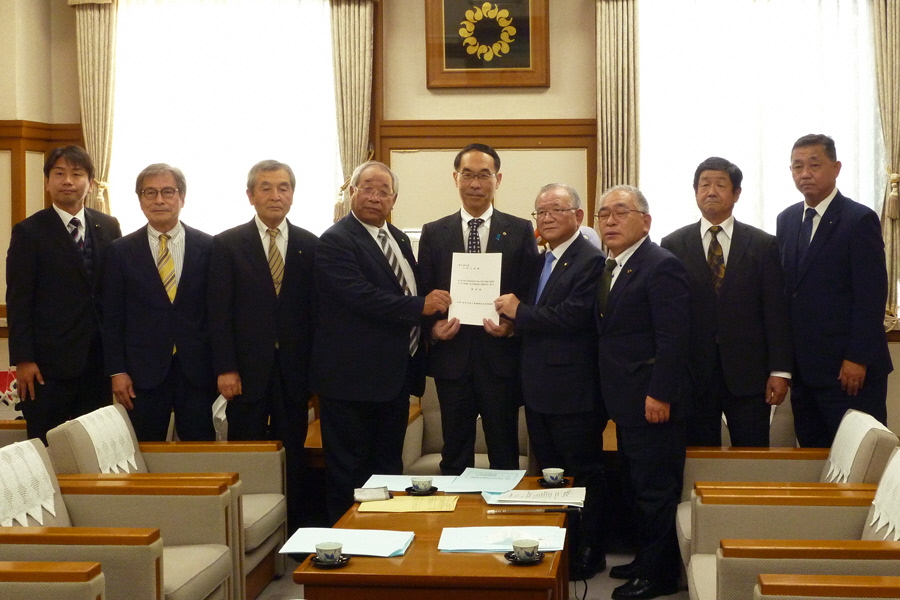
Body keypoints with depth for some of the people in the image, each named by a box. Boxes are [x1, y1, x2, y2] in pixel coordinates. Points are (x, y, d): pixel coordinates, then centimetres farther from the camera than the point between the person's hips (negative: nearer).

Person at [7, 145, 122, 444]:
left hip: (99, 359, 3)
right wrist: (23, 360, -10)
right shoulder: (29, 232, -2)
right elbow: (18, 300, -5)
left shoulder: (109, 227, 8)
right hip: (49, 362, -3)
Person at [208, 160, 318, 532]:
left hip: (294, 370, 1)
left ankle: (291, 531, 15)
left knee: (292, 457, 6)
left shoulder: (310, 245, 6)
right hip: (247, 370, -1)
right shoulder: (227, 244, 2)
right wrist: (224, 369, -9)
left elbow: (316, 310, 5)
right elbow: (219, 311, -2)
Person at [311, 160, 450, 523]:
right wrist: (421, 306, -22)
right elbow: (364, 298, -24)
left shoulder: (398, 239, 14)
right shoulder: (336, 241, -12)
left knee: (389, 469, 16)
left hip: (396, 377, 8)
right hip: (354, 380, -8)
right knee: (350, 477, 1)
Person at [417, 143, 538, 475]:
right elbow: (423, 295, 8)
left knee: (505, 455, 7)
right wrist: (433, 327, -11)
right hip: (451, 357, 1)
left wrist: (512, 324, -15)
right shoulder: (433, 233, 8)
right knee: (454, 455, 9)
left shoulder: (520, 231, 4)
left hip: (501, 357, -1)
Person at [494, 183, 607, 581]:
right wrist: (511, 321, -4)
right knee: (549, 473, 16)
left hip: (574, 392, -9)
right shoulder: (541, 262, 16)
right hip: (539, 391, 9)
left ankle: (587, 556, 13)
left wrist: (519, 312, -13)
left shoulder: (590, 260, -13)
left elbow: (573, 315, -24)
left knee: (583, 475, 2)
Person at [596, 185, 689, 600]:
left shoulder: (661, 266, -14)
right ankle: (646, 560, 29)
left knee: (655, 489, 0)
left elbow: (672, 339, -20)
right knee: (637, 487, 17)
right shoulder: (611, 267, 14)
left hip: (653, 403, -9)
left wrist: (659, 395, -22)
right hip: (626, 402, 9)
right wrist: (612, 393, 11)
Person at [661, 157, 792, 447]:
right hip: (693, 375, 1)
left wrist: (780, 371, -4)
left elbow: (776, 312, 1)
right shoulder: (673, 246, 5)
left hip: (748, 375, 0)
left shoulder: (763, 245, 4)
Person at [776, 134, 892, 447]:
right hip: (804, 366, 6)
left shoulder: (860, 219, -8)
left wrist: (858, 360, -16)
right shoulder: (786, 220, 12)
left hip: (850, 369, -6)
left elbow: (872, 296, -13)